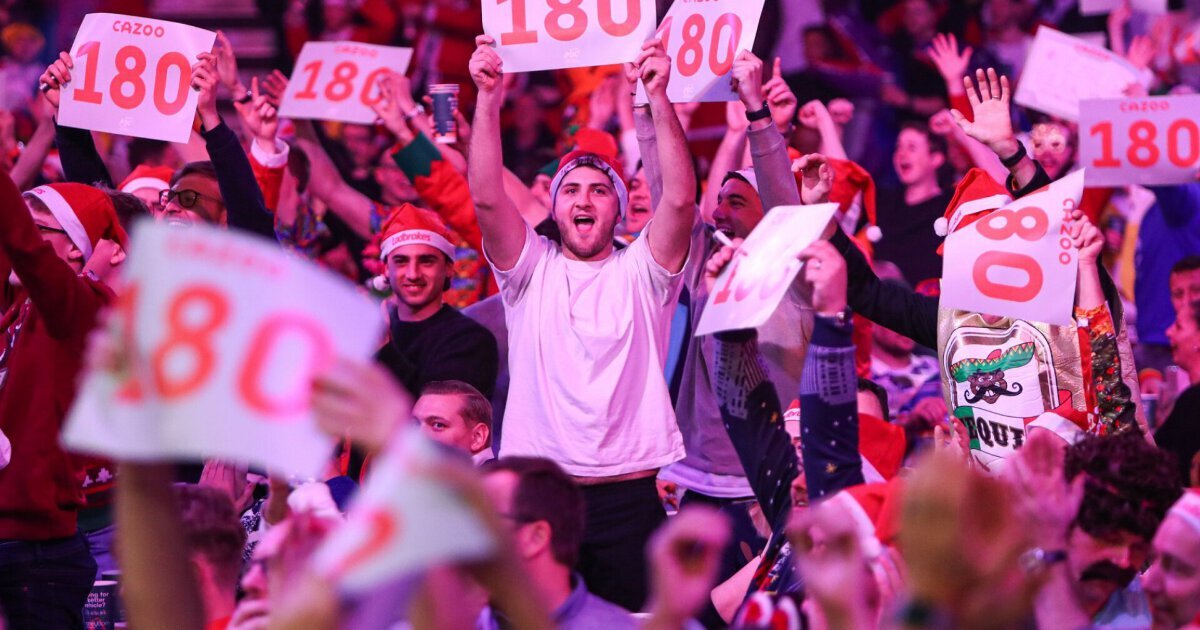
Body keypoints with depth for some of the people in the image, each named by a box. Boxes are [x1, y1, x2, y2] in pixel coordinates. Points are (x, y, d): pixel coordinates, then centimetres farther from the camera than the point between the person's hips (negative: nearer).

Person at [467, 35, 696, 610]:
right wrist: (489, 98, -16)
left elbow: (680, 199, -10)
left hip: (628, 494, -1)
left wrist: (659, 98, -19)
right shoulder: (531, 269, 9)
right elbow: (485, 197, -6)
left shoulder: (640, 272, 6)